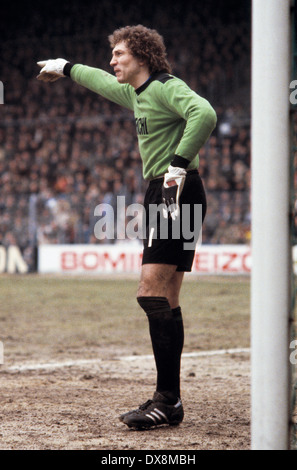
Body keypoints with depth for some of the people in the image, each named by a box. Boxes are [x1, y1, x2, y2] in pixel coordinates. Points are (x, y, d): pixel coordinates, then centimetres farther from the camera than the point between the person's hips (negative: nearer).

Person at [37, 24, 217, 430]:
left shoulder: (166, 87, -9)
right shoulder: (136, 94, 20)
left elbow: (204, 114, -27)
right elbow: (105, 82, 41)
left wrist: (178, 164, -27)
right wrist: (67, 69, 54)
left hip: (176, 193, -10)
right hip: (162, 197, 10)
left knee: (152, 292, -17)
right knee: (165, 301, 7)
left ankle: (168, 401, -19)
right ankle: (168, 400, 9)